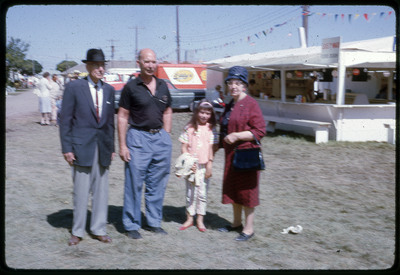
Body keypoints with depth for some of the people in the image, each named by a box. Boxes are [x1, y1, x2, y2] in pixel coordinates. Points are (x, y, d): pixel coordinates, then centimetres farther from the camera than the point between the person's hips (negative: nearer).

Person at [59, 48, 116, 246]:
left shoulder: (109, 90, 11)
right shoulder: (74, 87, -3)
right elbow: (65, 120, -3)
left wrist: (111, 147, 10)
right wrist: (67, 148, -8)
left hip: (103, 147, 4)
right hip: (82, 147, -4)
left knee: (101, 191, 8)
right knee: (81, 191, 3)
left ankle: (98, 230, 20)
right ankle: (77, 231, 16)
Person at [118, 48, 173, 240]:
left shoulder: (162, 86, 9)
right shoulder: (131, 87, -4)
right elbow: (122, 117, -4)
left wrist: (166, 136, 9)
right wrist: (122, 145, -9)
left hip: (161, 138, 5)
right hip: (138, 138, -4)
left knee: (157, 184, 10)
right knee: (134, 183, -1)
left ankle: (154, 222, 23)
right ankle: (132, 225, 12)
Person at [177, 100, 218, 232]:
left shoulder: (211, 129, 1)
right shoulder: (190, 128, 1)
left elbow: (211, 148, 0)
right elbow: (184, 146, 0)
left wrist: (209, 165, -6)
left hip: (204, 166, 0)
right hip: (191, 165, 0)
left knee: (202, 193, 6)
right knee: (190, 192, 7)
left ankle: (200, 219, 18)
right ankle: (189, 218, 18)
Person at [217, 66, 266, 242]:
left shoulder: (251, 104, -12)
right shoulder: (230, 105, 14)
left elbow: (260, 131, -17)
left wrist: (236, 136, -20)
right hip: (231, 154, 8)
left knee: (246, 190, -1)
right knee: (233, 188, 15)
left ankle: (249, 229, 9)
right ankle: (236, 223, 29)